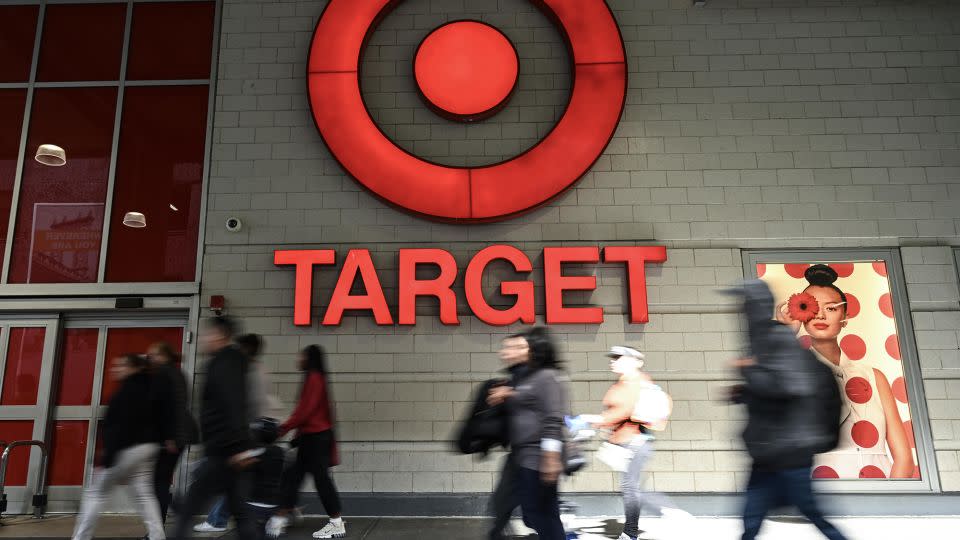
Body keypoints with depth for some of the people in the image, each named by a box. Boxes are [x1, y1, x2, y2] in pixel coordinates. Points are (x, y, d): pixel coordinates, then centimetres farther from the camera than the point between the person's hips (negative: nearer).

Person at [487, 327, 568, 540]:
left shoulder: (547, 377, -12)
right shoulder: (525, 378, 16)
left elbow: (553, 421, -20)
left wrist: (551, 458, -25)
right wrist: (504, 397, 6)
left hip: (537, 458, -9)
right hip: (525, 458, 9)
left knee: (541, 516, -2)